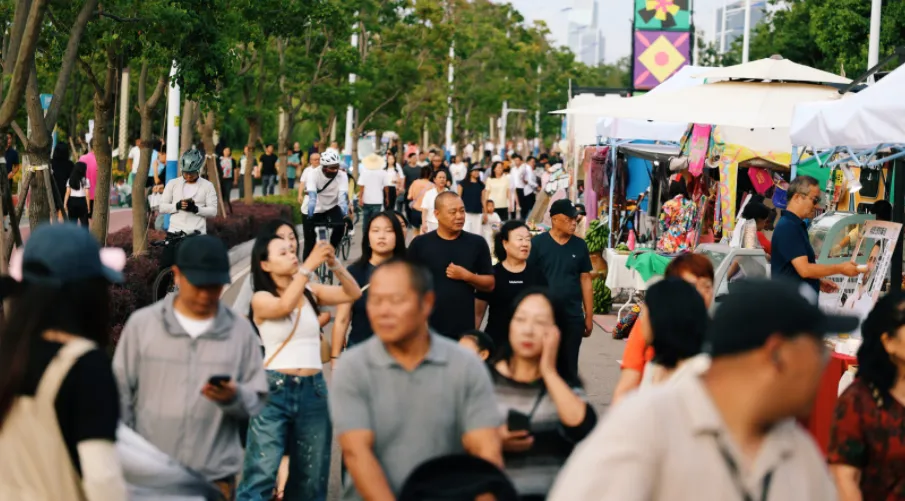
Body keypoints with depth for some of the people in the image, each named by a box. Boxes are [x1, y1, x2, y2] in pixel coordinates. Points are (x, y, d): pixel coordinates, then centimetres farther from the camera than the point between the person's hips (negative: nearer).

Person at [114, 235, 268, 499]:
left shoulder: (240, 331, 3)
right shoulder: (142, 323, 1)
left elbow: (257, 400, 3)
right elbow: (121, 395, 4)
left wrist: (234, 398, -19)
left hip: (214, 477, 1)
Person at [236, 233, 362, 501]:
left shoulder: (311, 292, 9)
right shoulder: (261, 299, -3)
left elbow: (353, 294, 3)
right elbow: (284, 306, -23)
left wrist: (335, 265, -12)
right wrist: (309, 265, -26)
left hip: (314, 389, 5)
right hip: (275, 389, -4)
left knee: (312, 476, 10)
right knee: (261, 474, -11)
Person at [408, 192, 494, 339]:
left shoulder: (477, 243, 2)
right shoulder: (420, 244, -1)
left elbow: (489, 284, 6)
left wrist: (466, 276, -13)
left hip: (464, 329, 1)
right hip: (427, 328, -1)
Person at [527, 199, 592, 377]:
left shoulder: (580, 245, 5)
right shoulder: (538, 243, -5)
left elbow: (585, 280, 9)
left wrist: (589, 316, 8)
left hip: (573, 317, 3)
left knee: (569, 366, 8)